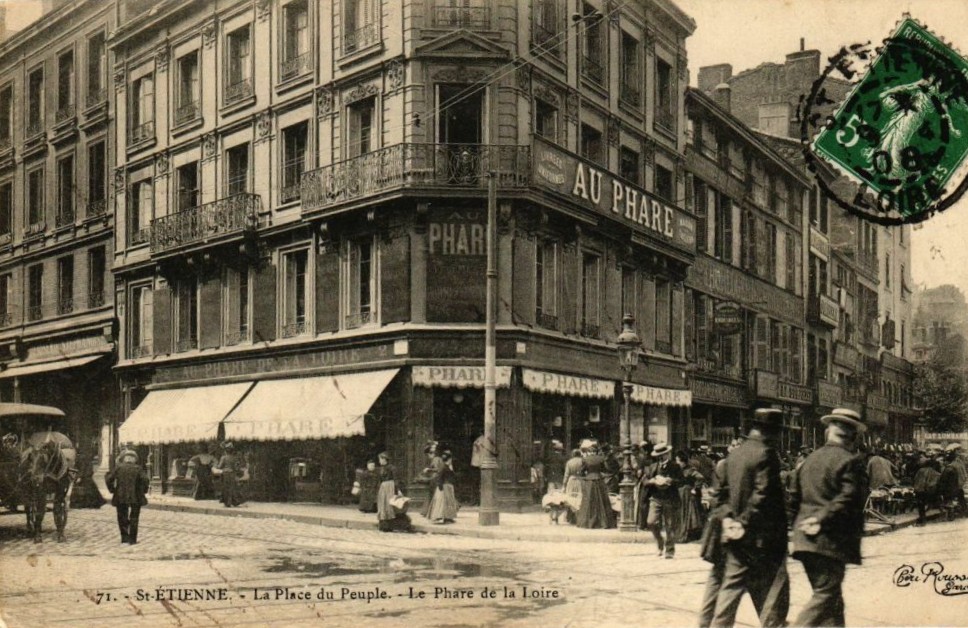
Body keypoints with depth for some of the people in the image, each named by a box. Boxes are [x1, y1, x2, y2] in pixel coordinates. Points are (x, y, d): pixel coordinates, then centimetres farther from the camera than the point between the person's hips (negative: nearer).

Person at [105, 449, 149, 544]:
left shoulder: (118, 468, 1)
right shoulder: (138, 468, -2)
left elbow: (108, 478, -5)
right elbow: (144, 479, -14)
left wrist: (112, 490, 5)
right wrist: (143, 491, 0)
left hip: (120, 497, 1)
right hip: (136, 497, 0)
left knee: (122, 517, 14)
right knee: (134, 518, 9)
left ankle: (124, 537, 7)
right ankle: (132, 539, 8)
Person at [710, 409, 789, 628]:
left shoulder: (734, 454, 10)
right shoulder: (766, 454, -13)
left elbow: (723, 490, 11)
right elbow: (763, 495, -20)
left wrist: (728, 517, 4)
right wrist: (746, 522, -14)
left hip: (737, 538, 7)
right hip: (763, 536, -7)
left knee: (731, 589, 11)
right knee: (774, 590, 3)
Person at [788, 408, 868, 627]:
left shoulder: (810, 459, 14)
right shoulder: (851, 462, -7)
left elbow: (795, 499, 15)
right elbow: (848, 500, -19)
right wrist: (823, 520, -15)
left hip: (806, 541, 7)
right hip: (832, 541, -7)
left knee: (831, 595, 17)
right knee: (825, 596, -4)